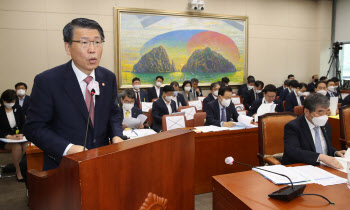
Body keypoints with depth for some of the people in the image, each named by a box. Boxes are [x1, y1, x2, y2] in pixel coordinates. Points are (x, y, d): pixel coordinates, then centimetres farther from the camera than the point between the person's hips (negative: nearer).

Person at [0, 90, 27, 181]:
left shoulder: (18, 108, 5)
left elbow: (23, 124, 7)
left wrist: (20, 134, -12)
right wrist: (9, 136, -23)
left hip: (18, 135, 3)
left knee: (26, 145, -30)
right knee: (17, 147, -32)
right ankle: (18, 171, -13)